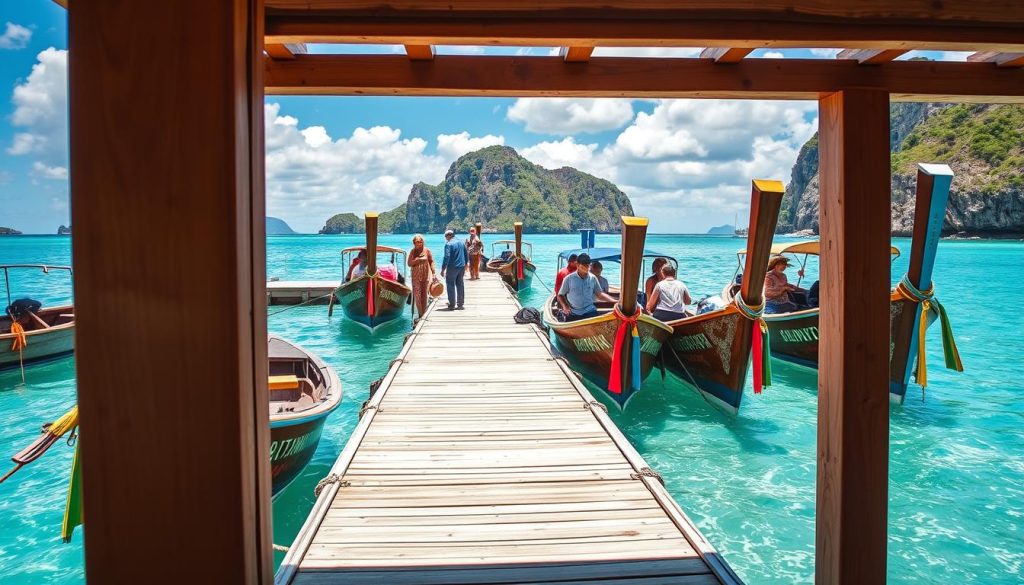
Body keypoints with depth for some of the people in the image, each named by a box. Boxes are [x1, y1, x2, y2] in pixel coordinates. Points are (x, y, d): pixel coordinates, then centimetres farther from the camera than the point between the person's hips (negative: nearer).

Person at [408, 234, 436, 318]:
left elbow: (431, 262, 2)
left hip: (426, 276, 0)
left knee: (424, 295, 4)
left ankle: (424, 314, 12)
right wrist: (417, 260, -17)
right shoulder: (413, 251, 3)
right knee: (417, 295, -7)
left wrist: (433, 273, -6)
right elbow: (409, 264, 0)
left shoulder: (427, 250, 1)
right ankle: (420, 314, -1)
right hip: (416, 276, 0)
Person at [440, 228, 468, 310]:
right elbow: (467, 256, 15)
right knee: (460, 285, 12)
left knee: (450, 286, 1)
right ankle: (460, 304, 17)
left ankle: (452, 305, 2)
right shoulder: (461, 243, 10)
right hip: (461, 267, 7)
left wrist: (443, 269, -14)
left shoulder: (448, 244, -11)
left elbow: (447, 257, -18)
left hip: (452, 267, -7)